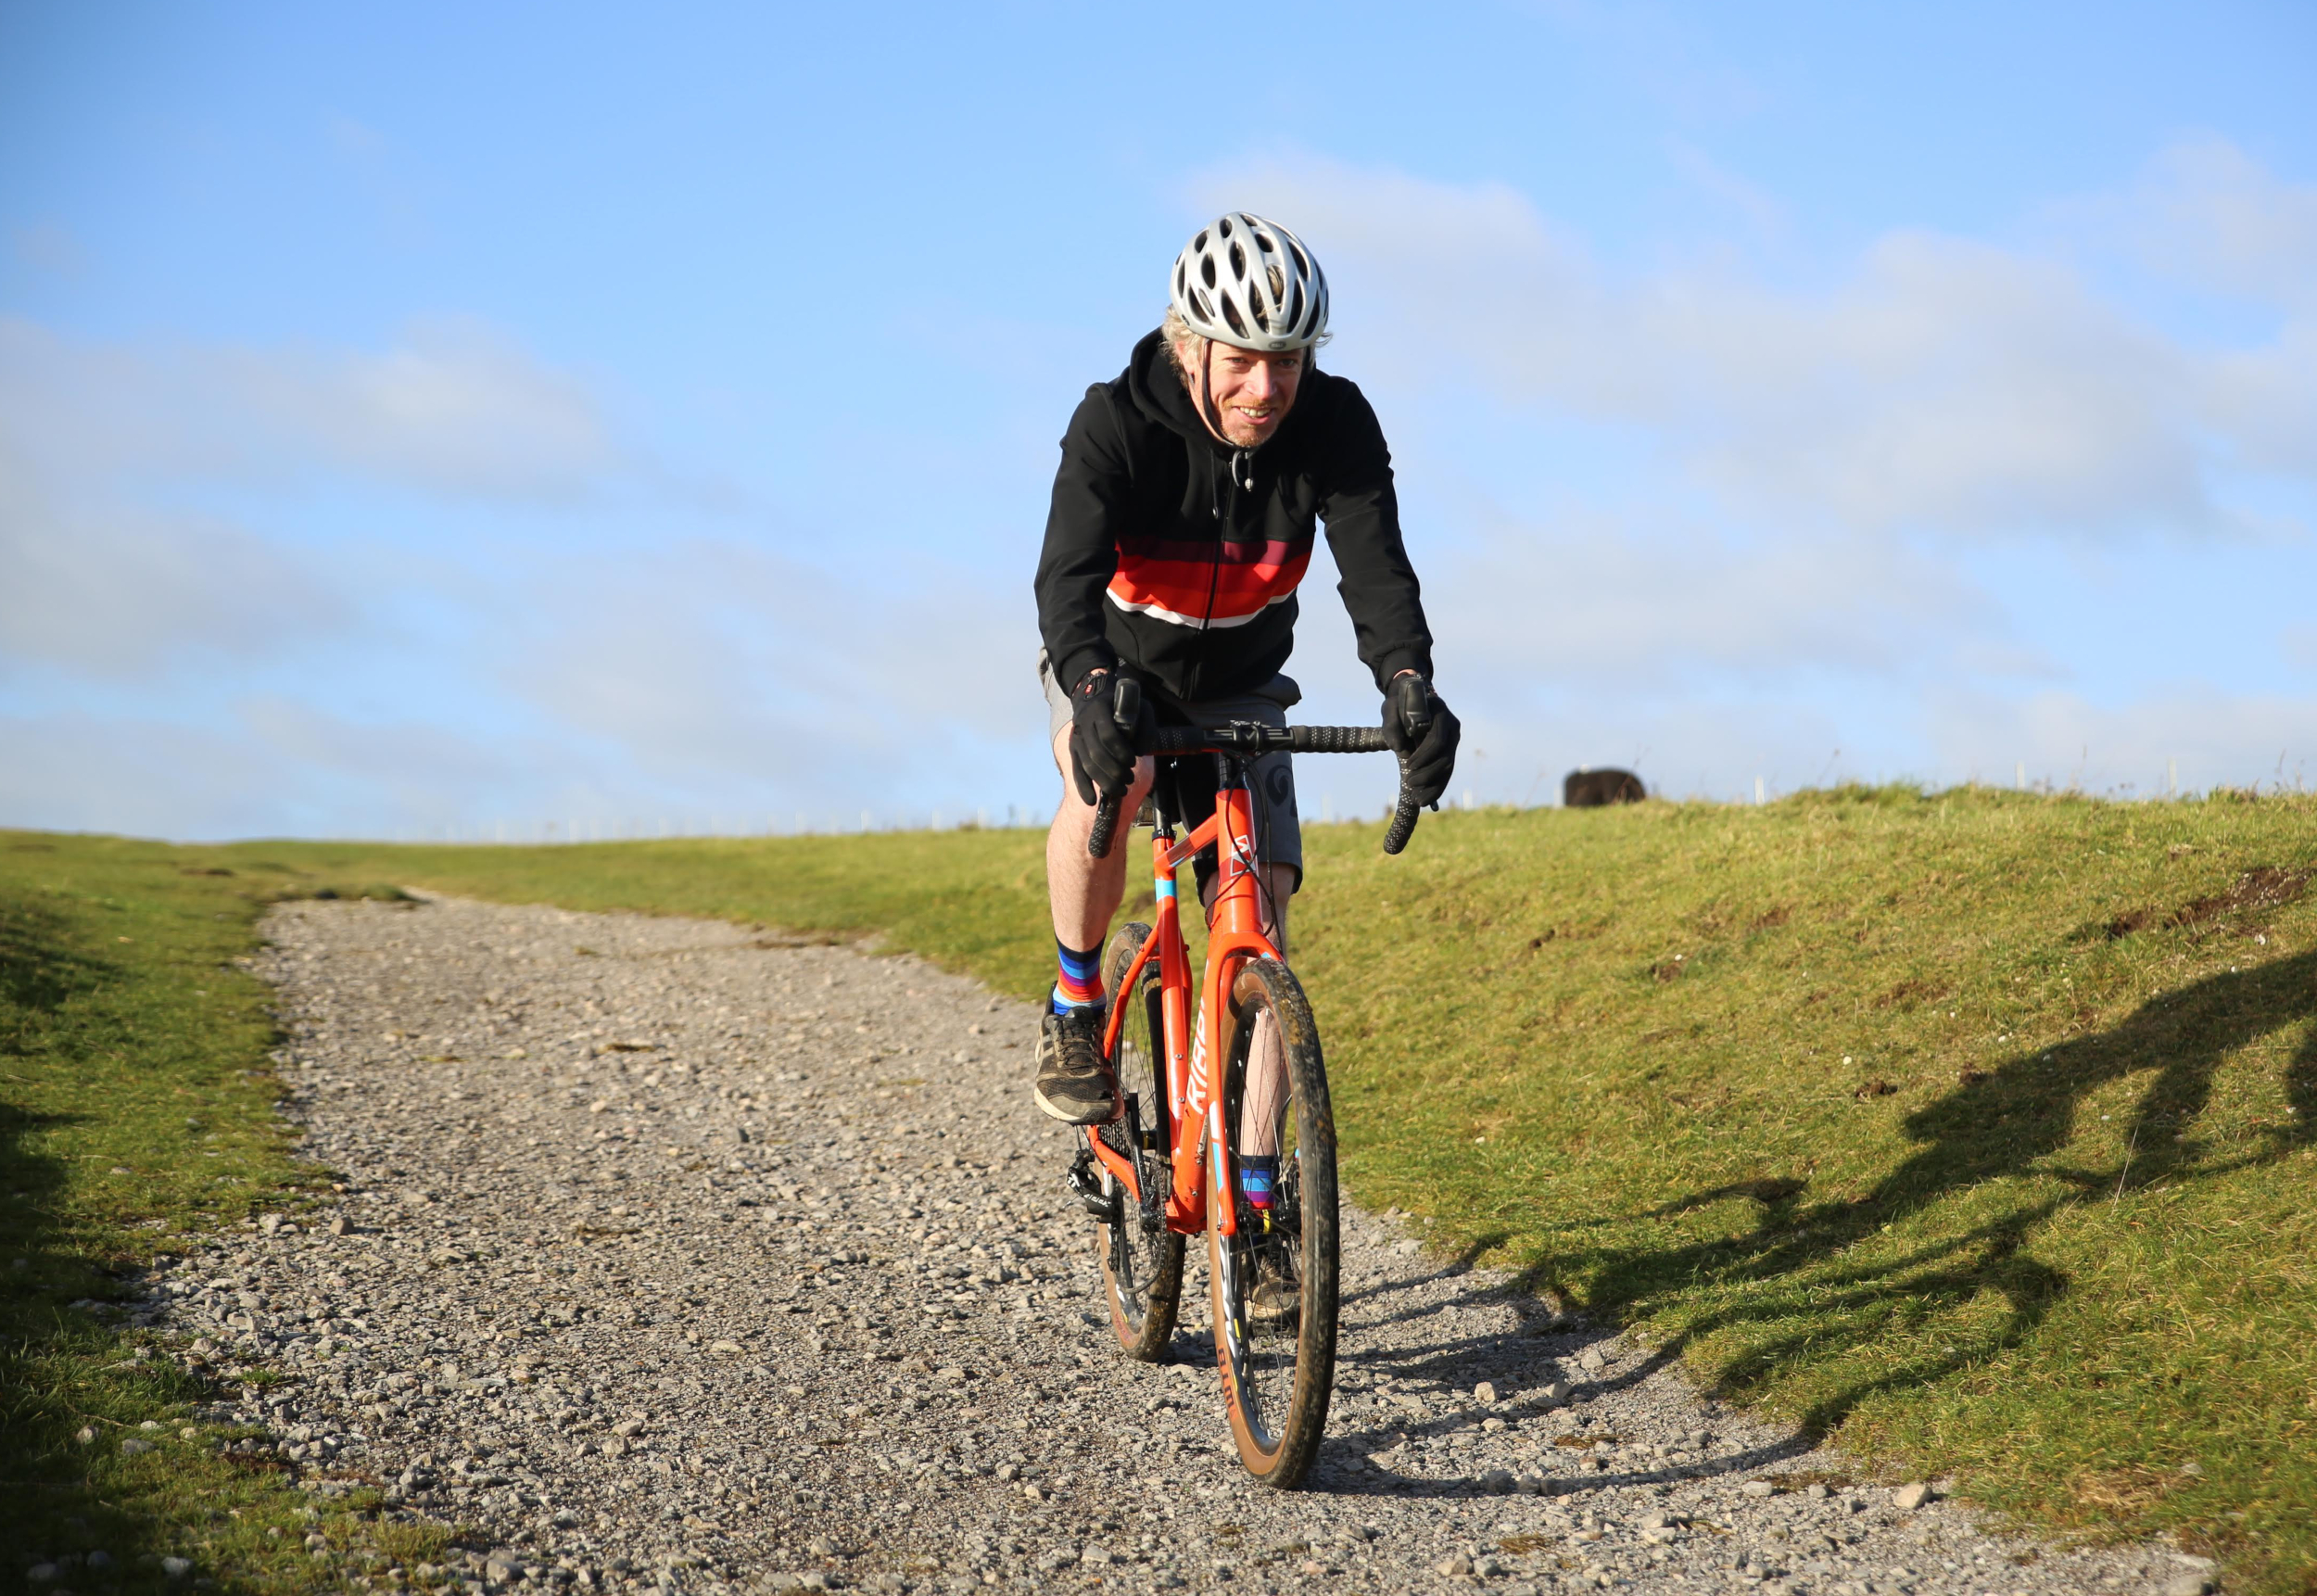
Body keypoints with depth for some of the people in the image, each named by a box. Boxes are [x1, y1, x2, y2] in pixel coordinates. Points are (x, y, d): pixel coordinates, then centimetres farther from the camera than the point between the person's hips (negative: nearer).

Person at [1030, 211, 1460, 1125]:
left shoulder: (1335, 425, -23)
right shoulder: (1117, 422, -29)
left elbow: (1374, 566, -33)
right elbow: (1068, 574, -42)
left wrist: (1408, 685, -53)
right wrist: (1095, 691, -62)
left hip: (1238, 687, 2)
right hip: (1114, 667, -2)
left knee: (1259, 911, -11)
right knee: (1107, 781, -36)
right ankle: (1074, 1013, -14)